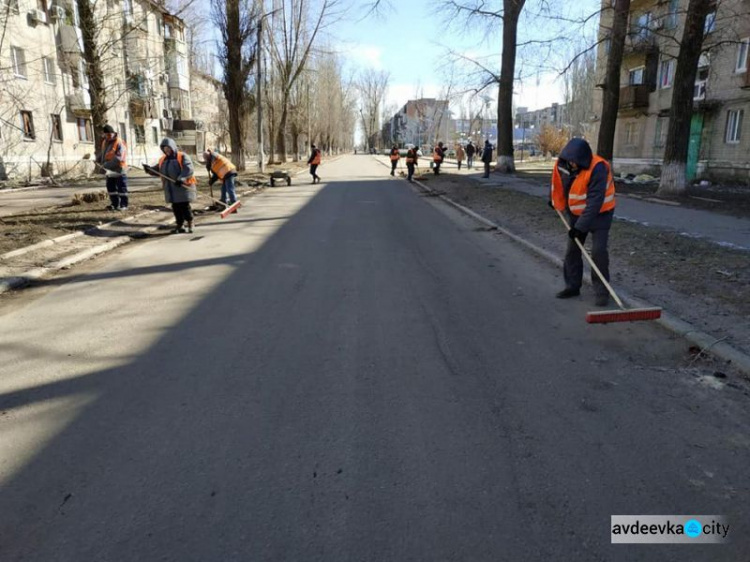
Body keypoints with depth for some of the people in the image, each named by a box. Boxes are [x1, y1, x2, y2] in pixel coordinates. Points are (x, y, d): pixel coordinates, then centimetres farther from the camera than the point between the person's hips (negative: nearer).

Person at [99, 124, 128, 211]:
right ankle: (115, 204, 22)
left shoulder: (119, 143, -16)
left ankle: (123, 205, 3)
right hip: (110, 171, 8)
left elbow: (118, 158, -24)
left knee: (121, 188, -3)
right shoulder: (105, 142, 11)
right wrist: (98, 161, 4)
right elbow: (102, 153, 22)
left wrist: (106, 164, -27)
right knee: (111, 187, 13)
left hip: (119, 169, -8)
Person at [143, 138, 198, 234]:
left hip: (183, 187, -6)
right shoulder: (163, 160, 15)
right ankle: (179, 225, 18)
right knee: (175, 207, 9)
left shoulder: (182, 157, -6)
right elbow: (157, 170, 16)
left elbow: (189, 170, -18)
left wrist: (181, 179, -29)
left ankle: (190, 225, 9)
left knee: (185, 206, -5)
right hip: (171, 189, 6)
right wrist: (149, 169, -5)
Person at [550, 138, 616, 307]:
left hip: (600, 213, -6)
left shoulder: (598, 169, -30)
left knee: (598, 251, -12)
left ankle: (602, 291, -1)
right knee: (572, 250, 7)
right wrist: (554, 200, 26)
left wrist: (581, 226, -32)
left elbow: (595, 202, -32)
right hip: (576, 213, 6)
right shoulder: (562, 163, -11)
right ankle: (572, 286, 21)